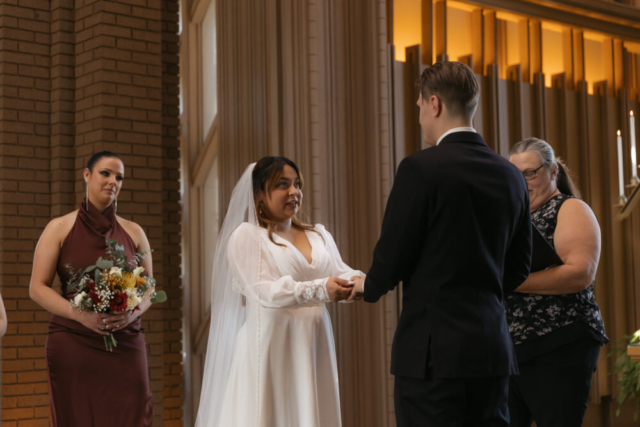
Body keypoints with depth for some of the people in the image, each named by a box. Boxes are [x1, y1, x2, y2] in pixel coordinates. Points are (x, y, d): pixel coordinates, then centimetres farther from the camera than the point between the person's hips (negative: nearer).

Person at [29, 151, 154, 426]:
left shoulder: (133, 232, 12)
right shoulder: (60, 228, 4)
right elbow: (37, 288, 0)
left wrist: (133, 313, -9)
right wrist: (80, 314, -16)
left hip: (124, 344, 2)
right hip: (72, 344, -2)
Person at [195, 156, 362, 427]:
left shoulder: (318, 235, 17)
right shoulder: (246, 235, -2)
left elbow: (340, 273, 4)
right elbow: (262, 290, -14)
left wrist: (360, 282, -20)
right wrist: (320, 290, -26)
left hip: (313, 349, 5)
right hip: (270, 351, -5)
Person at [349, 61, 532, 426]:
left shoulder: (421, 168, -11)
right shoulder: (511, 176, 8)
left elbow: (391, 257, -9)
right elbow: (517, 269, 14)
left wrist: (370, 286, 12)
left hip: (435, 352, -6)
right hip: (494, 352, 6)